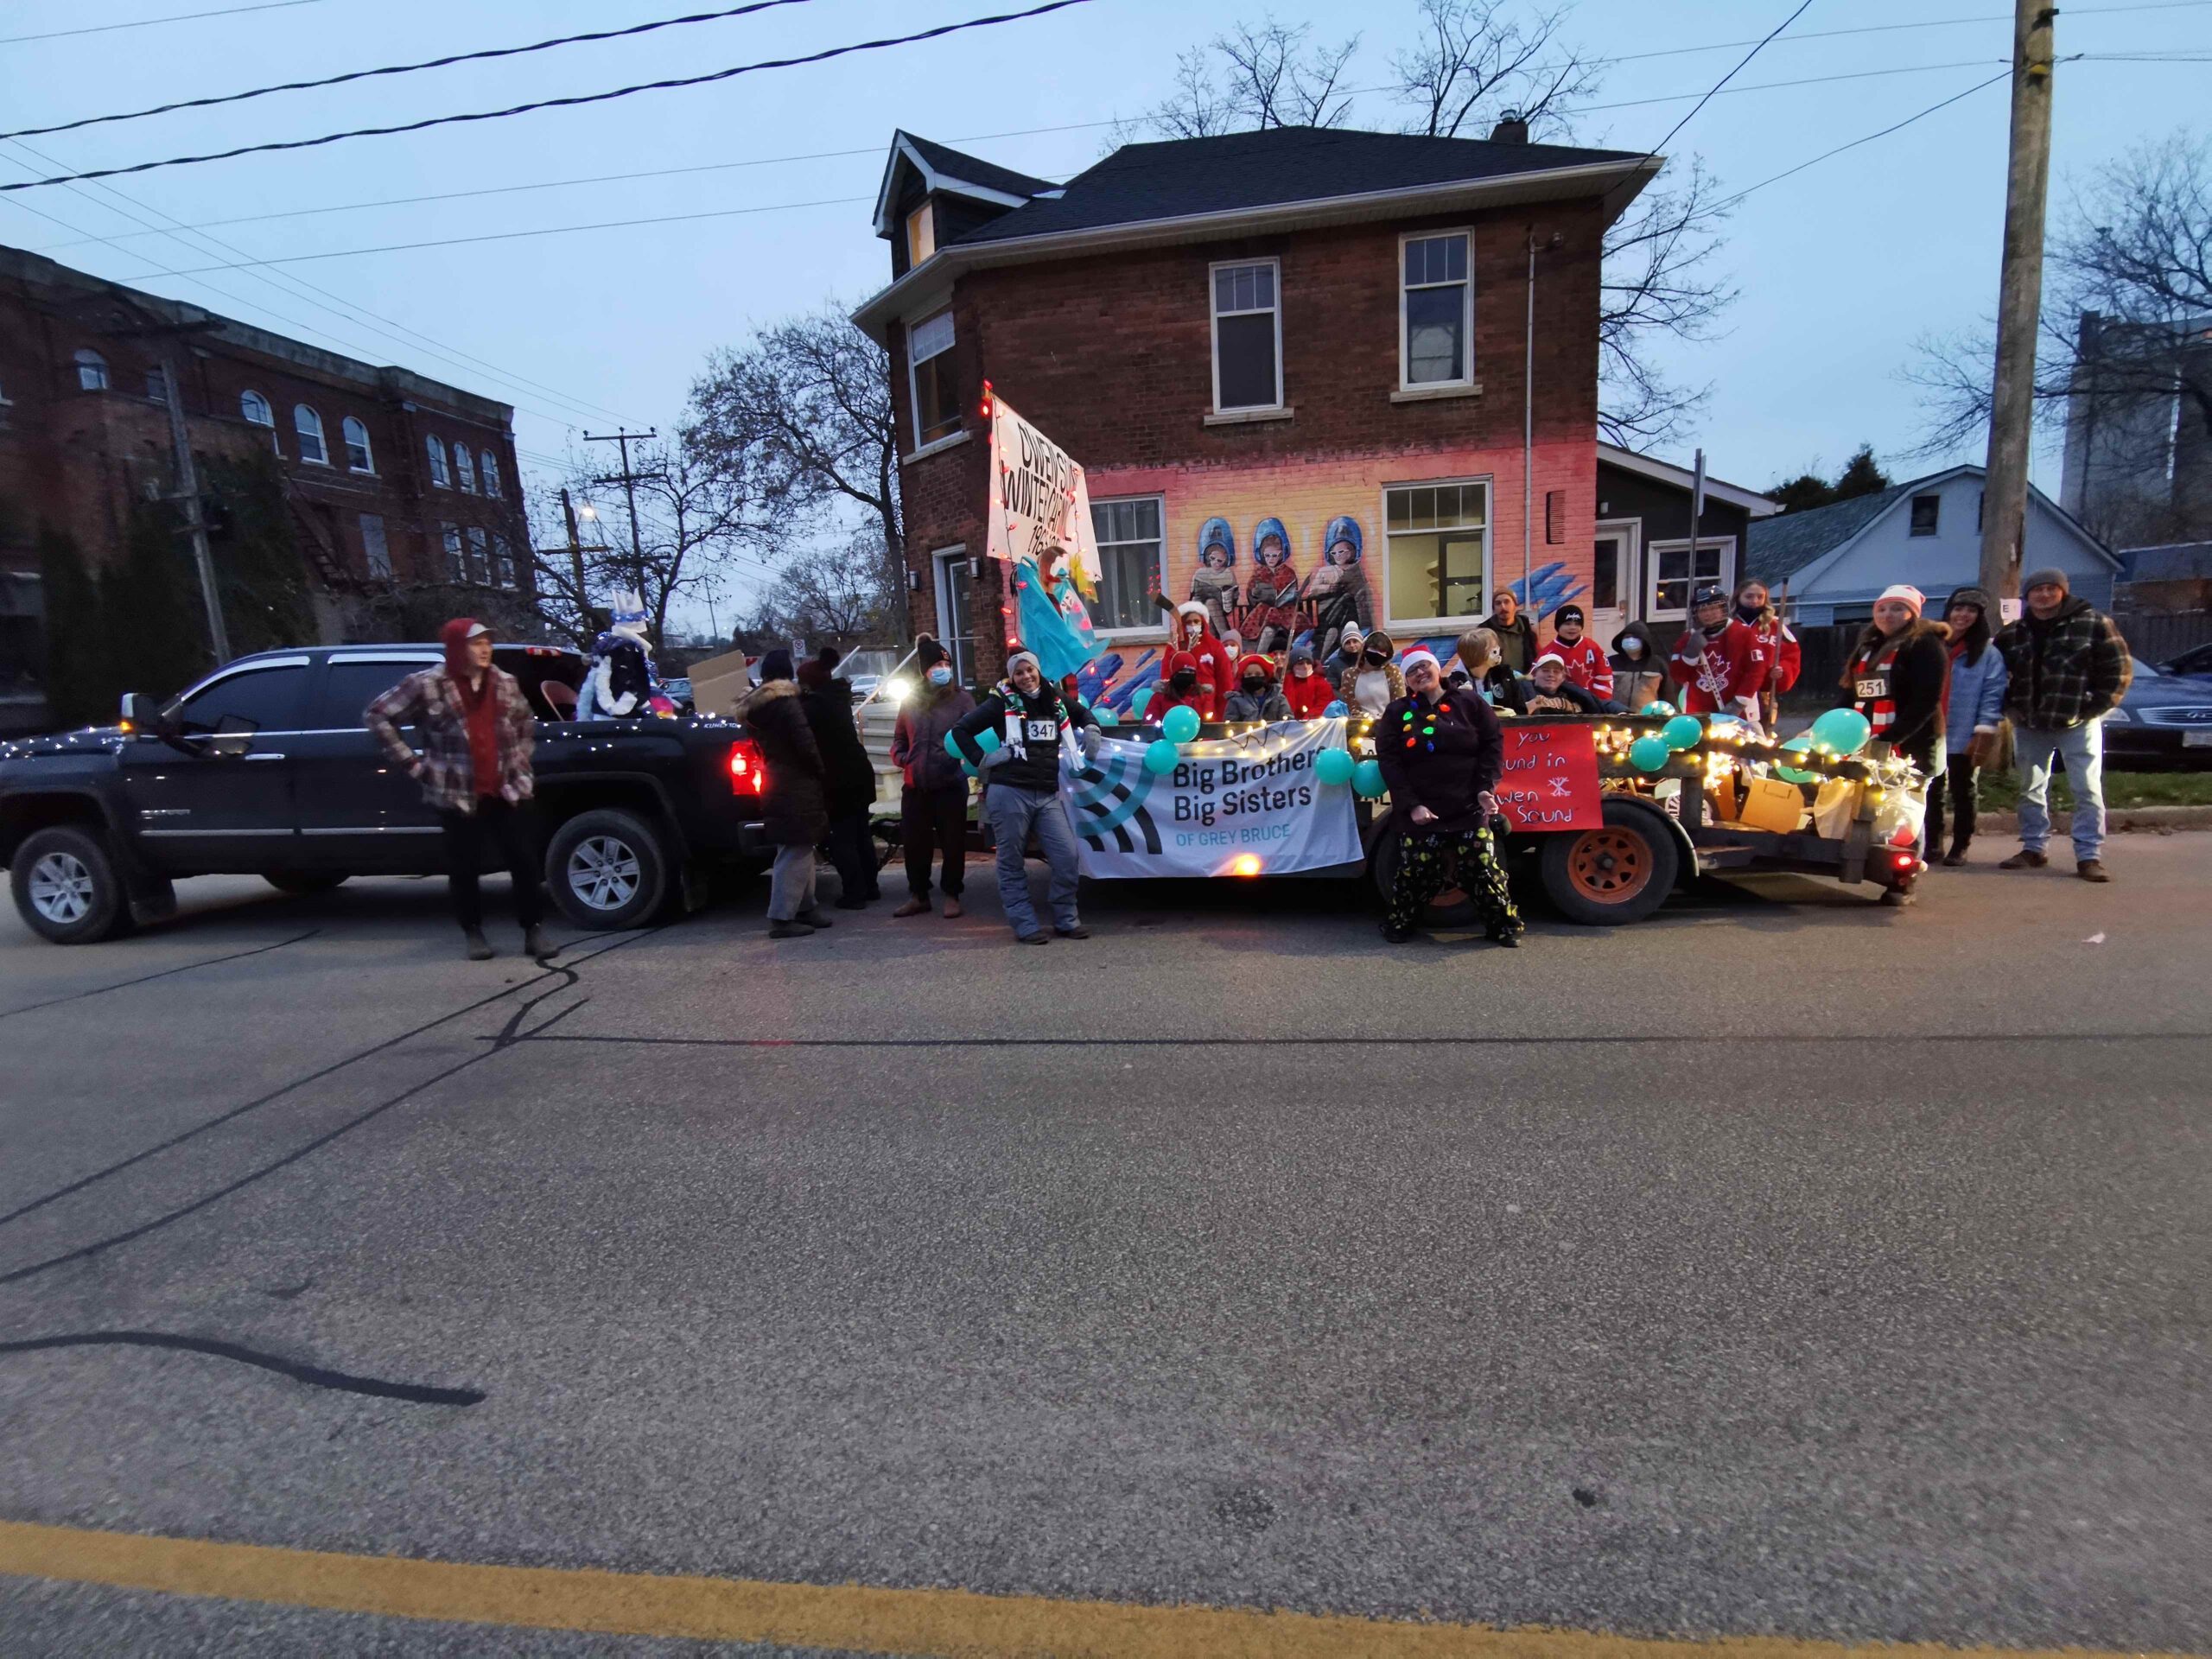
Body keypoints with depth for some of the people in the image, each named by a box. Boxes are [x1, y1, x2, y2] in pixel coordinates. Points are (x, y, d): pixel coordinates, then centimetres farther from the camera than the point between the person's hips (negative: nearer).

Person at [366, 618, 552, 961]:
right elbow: (376, 715, -1)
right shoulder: (427, 685, -6)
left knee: (525, 862, 0)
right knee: (464, 869, 5)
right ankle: (473, 933, 21)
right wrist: (412, 764, -5)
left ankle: (533, 930, 10)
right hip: (457, 796, -3)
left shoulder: (506, 683, 7)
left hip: (507, 791, 3)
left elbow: (525, 725, 25)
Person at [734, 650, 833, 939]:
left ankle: (806, 908, 22)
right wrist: (820, 772, -4)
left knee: (800, 850, 17)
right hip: (796, 785, -9)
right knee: (796, 851, -7)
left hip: (776, 783, 9)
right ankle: (782, 918, -6)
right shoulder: (785, 701, -12)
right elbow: (804, 741, -17)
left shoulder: (752, 706, 15)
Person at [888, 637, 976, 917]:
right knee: (914, 842, 9)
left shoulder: (961, 698, 1)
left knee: (952, 842, 4)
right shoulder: (911, 701, 13)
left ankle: (952, 896, 17)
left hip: (951, 784, -4)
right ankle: (918, 896, 24)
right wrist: (903, 759, 2)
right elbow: (899, 739, 20)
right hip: (915, 785, 4)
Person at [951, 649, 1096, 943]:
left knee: (1067, 856, -3)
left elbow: (1083, 713, 34)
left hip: (1048, 795, 4)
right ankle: (1025, 925, 11)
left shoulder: (1055, 700, 13)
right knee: (1012, 863, 2)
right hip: (1010, 792, -4)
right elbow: (960, 731, 1)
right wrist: (982, 760, -5)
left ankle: (1066, 920, 12)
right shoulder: (1002, 702, 0)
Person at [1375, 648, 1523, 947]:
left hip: (1470, 808, 0)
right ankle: (1398, 925, 22)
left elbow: (1493, 744, 5)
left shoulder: (1470, 705, 7)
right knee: (1415, 872, 2)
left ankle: (1504, 926, 16)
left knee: (1483, 869, 0)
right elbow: (1389, 760, -1)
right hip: (1422, 811, 0)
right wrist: (1410, 804, -10)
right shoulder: (1397, 713, 5)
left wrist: (1485, 787, -8)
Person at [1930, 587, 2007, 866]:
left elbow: (1992, 695, -7)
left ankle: (1960, 847, 12)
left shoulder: (1988, 653, -1)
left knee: (1963, 793, 4)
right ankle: (1932, 843, 17)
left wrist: (1984, 733, -16)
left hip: (1964, 738, -3)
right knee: (1931, 793, 8)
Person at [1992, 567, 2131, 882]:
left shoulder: (2094, 623, -3)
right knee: (2031, 790, 10)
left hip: (2078, 723, -4)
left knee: (2088, 790, -3)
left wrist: (2095, 707, -10)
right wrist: (2011, 707, 2)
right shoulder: (2012, 634, 7)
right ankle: (2034, 848, 19)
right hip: (2029, 725, 4)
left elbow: (2119, 670, -4)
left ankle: (2089, 855, -1)